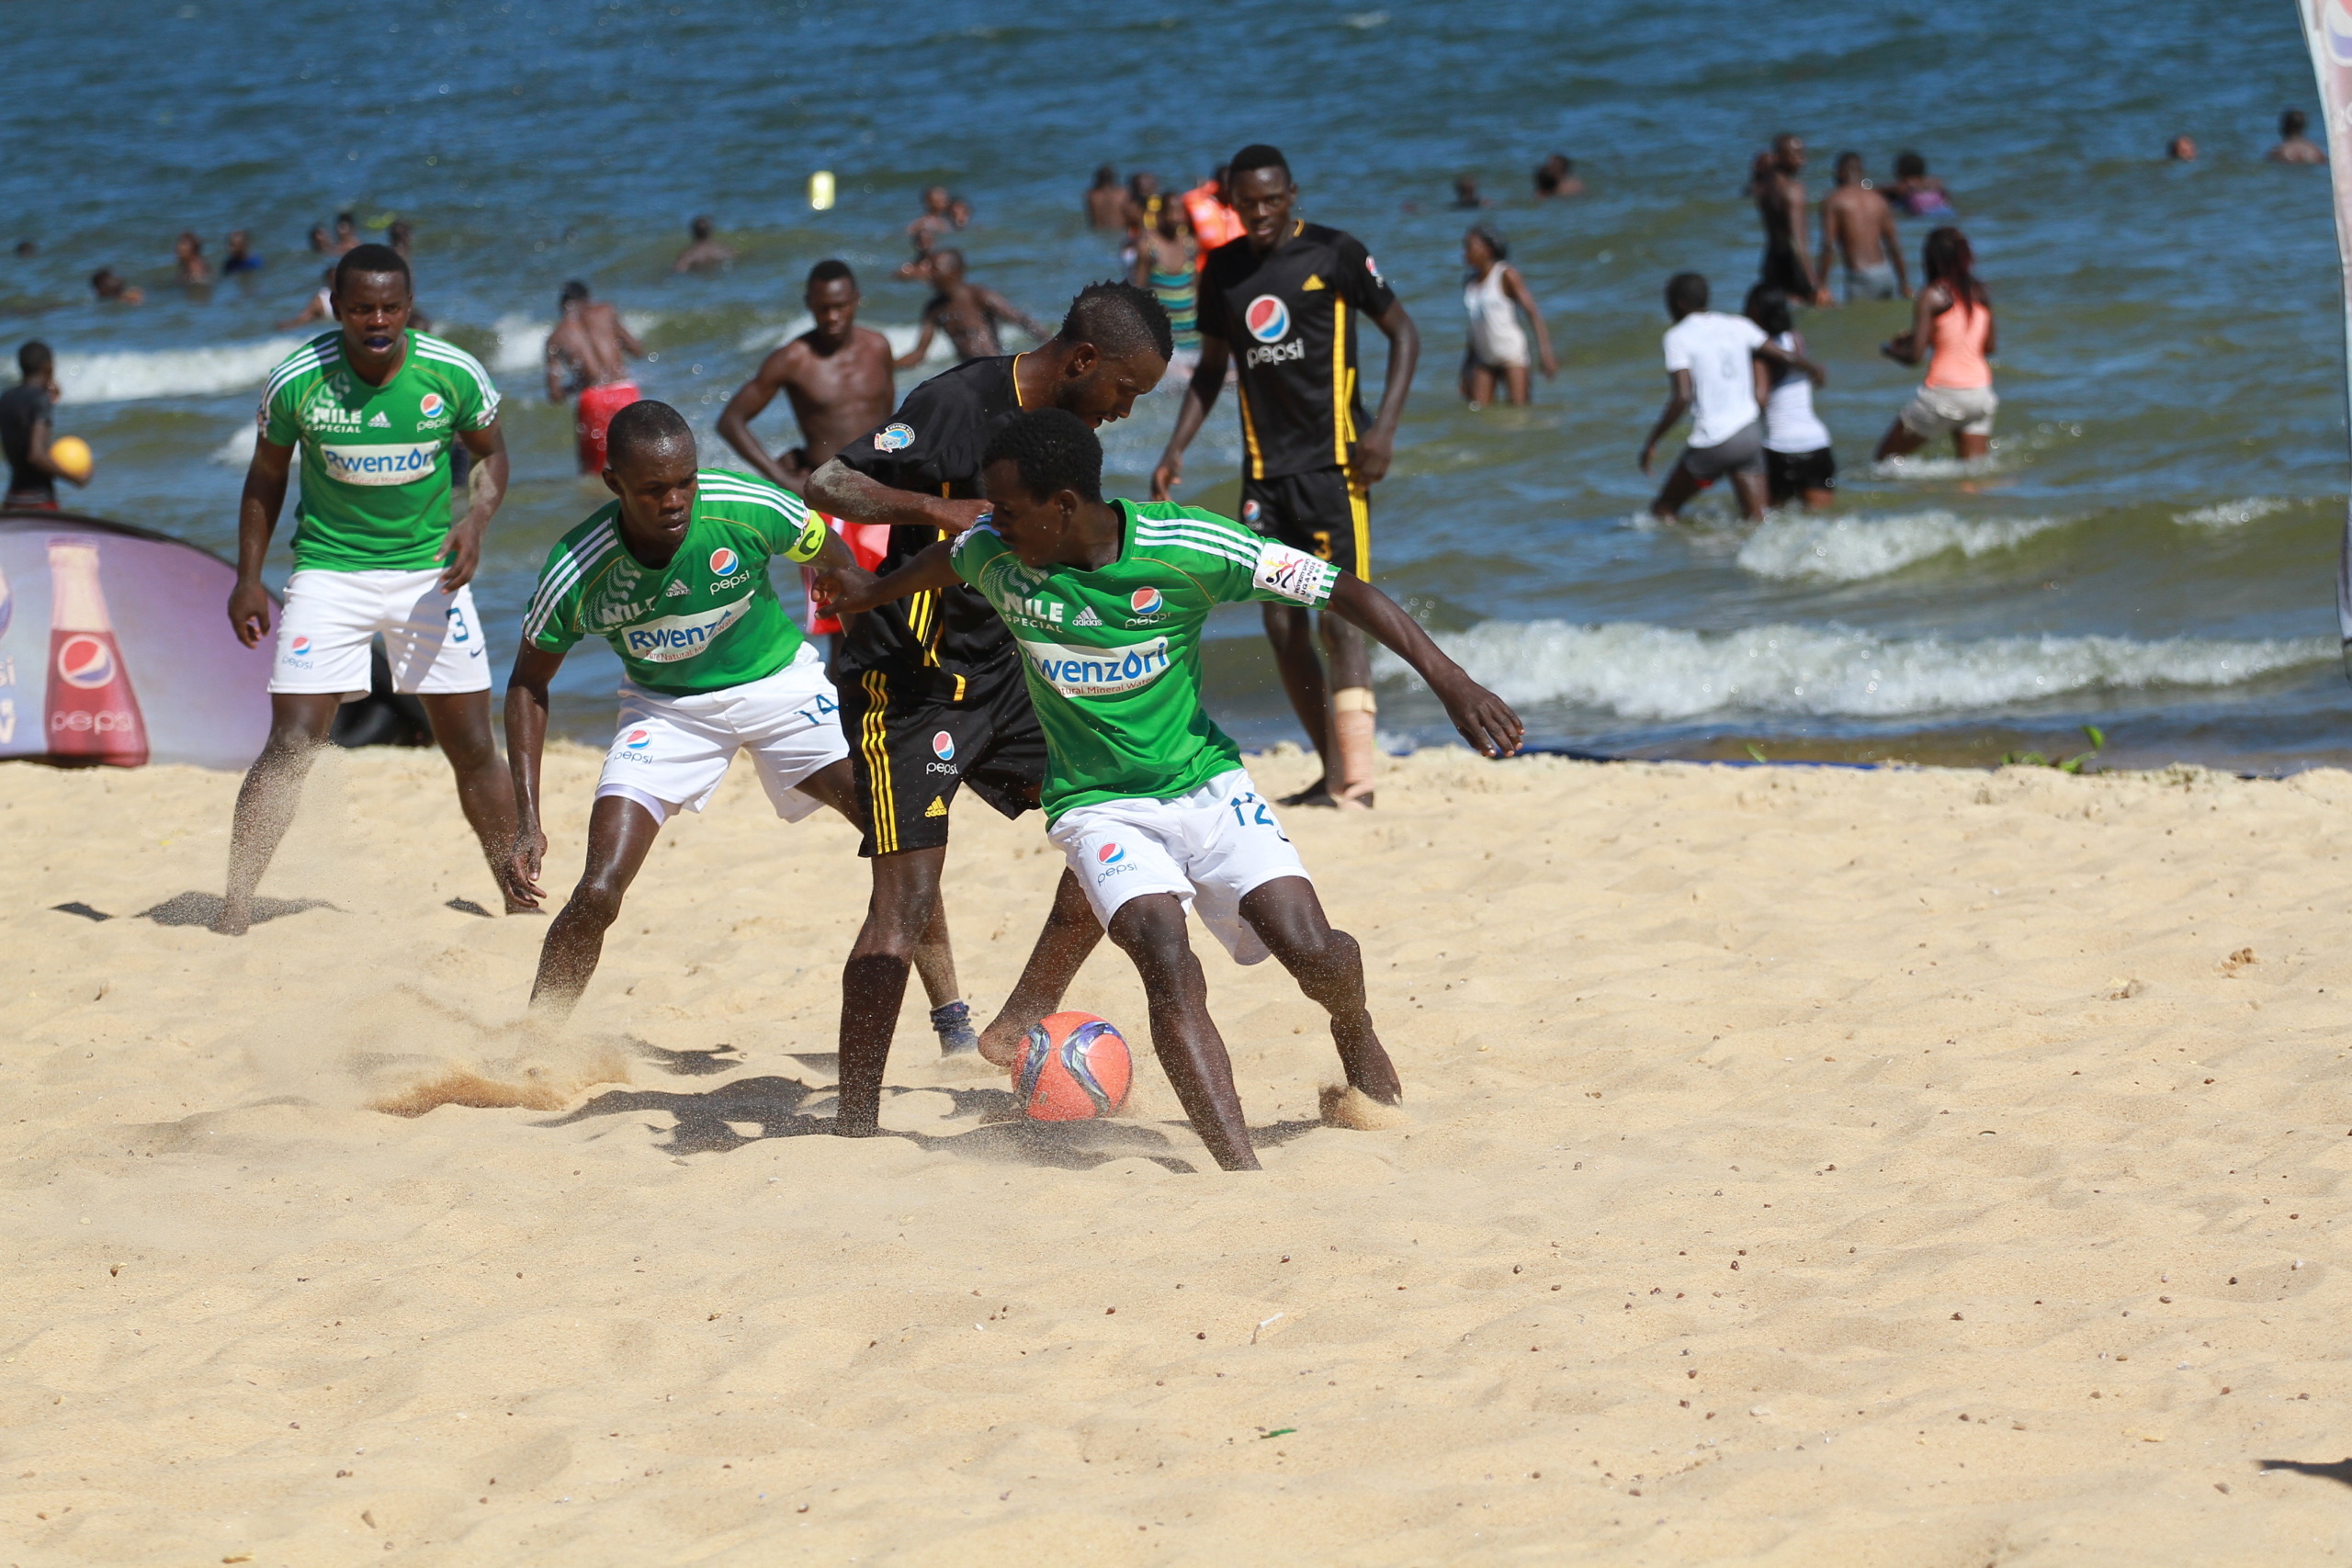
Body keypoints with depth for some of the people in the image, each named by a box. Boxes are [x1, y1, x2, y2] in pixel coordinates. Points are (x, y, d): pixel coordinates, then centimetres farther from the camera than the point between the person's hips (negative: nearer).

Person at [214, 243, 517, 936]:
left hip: (428, 568, 1)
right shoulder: (295, 382, -11)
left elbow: (490, 450, 8)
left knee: (472, 747, 6)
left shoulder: (454, 374, -10)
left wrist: (475, 522, -11)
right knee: (290, 744, -13)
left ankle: (519, 900, 22)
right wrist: (248, 579, 3)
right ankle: (233, 915, -13)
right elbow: (266, 477, 4)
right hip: (329, 565, -1)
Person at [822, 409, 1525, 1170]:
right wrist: (859, 600, 34)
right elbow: (940, 564, 15)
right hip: (1098, 806, 0)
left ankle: (1355, 1032, 23)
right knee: (1166, 961, -26)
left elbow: (1344, 592, -16)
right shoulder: (994, 557, -11)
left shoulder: (1190, 548, -20)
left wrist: (1450, 681, -21)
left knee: (1312, 952, -15)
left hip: (1207, 783, 0)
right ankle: (1242, 1176, -33)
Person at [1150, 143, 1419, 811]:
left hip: (1333, 463, -6)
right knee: (1283, 626, 4)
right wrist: (1176, 449, 9)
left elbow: (1403, 332, 0)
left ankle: (1357, 777, -18)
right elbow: (1212, 368, 20)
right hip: (1266, 468, 6)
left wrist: (1384, 426, -11)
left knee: (1338, 617, -14)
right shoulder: (1224, 269, 10)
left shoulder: (1334, 253, -4)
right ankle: (1333, 770, 13)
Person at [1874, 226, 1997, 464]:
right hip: (1980, 392, 6)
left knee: (1887, 454, 8)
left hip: (1944, 392, -6)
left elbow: (1914, 355, -12)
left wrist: (1889, 350, 10)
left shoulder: (1931, 297, -9)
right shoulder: (1980, 294, 8)